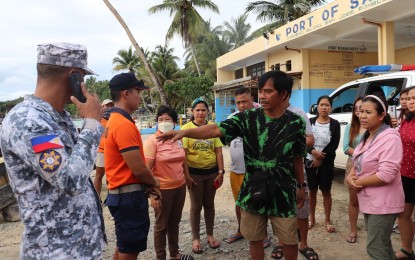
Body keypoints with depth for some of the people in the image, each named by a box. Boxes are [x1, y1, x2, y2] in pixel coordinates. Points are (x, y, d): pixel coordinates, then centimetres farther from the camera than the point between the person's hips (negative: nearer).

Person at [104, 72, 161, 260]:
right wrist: (154, 182, -3)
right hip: (129, 196, -10)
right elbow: (138, 168, -23)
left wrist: (147, 184, 7)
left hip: (122, 194, 10)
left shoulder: (114, 121, 11)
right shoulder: (124, 124, -21)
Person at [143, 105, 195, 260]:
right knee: (161, 225, 10)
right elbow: (146, 169, -18)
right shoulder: (152, 141, -14)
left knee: (175, 222, 20)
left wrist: (187, 177, 25)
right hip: (163, 189, -6)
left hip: (180, 187, 6)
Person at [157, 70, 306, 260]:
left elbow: (297, 158, 6)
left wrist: (301, 186, 11)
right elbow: (217, 129, -18)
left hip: (283, 192, 0)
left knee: (290, 241, 12)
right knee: (255, 239, 16)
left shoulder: (296, 123, -5)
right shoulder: (248, 118, -7)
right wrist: (184, 132, -31)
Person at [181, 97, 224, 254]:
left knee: (209, 204, 16)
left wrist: (221, 172, -1)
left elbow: (218, 152, 2)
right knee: (196, 206, 10)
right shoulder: (186, 128, -7)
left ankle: (210, 235, 33)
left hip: (211, 172, 3)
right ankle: (195, 238, 26)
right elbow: (183, 153, -9)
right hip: (194, 173, -2)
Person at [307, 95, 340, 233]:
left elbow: (334, 145, -9)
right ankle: (312, 218, 24)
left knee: (326, 191, 7)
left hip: (327, 162, -1)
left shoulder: (335, 124, -2)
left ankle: (327, 220, 20)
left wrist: (320, 158, -13)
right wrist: (314, 152, -20)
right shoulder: (310, 122, 2)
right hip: (310, 160, 1)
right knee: (312, 190, 11)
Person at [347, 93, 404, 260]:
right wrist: (350, 176, -6)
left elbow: (386, 175, -28)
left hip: (382, 203, -9)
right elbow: (359, 163, 16)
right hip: (369, 200, 9)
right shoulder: (368, 136, 8)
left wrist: (358, 182, -16)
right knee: (382, 245, 23)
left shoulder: (390, 137, -21)